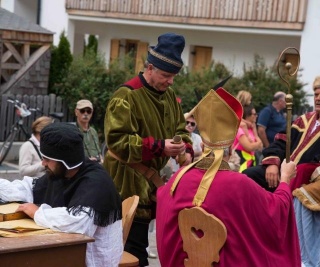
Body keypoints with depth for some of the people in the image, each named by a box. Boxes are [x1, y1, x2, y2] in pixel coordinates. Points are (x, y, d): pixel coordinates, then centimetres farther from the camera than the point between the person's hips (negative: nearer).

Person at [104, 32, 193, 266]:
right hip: (129, 184, -8)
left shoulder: (168, 95, 10)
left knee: (136, 244, 14)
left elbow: (179, 128, 19)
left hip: (152, 179, 8)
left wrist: (186, 151, -3)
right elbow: (116, 141, -22)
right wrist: (159, 147, -26)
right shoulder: (127, 96, -17)